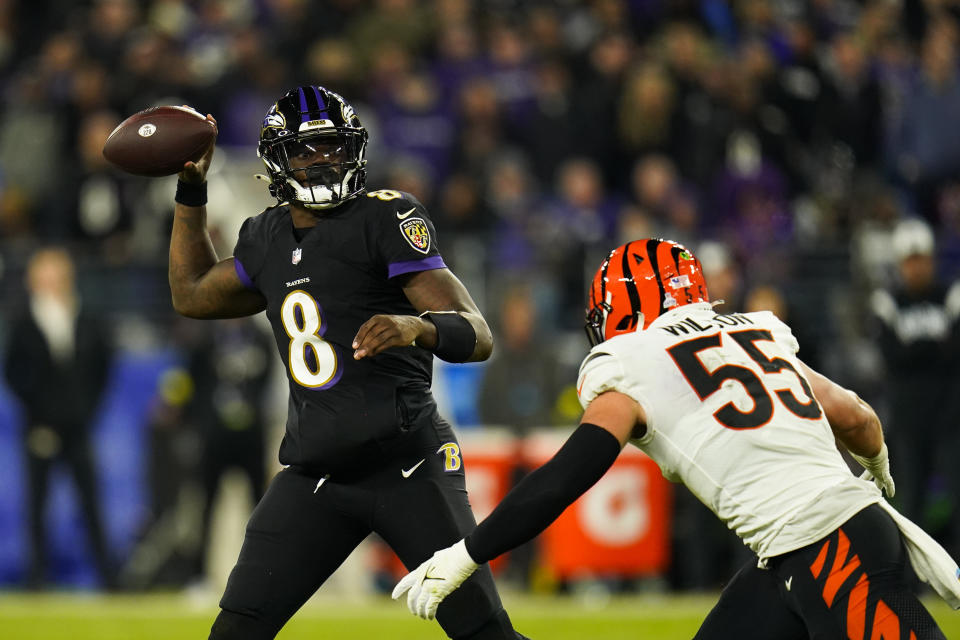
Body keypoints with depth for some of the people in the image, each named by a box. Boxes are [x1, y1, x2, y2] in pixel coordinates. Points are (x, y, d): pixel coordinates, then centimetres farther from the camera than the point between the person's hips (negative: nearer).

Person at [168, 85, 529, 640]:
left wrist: (418, 327, -36)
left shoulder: (387, 219, -8)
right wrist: (191, 189, 28)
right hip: (315, 477, 5)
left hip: (407, 464, -5)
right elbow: (193, 295, 33)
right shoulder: (267, 239, 13)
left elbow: (477, 336, -14)